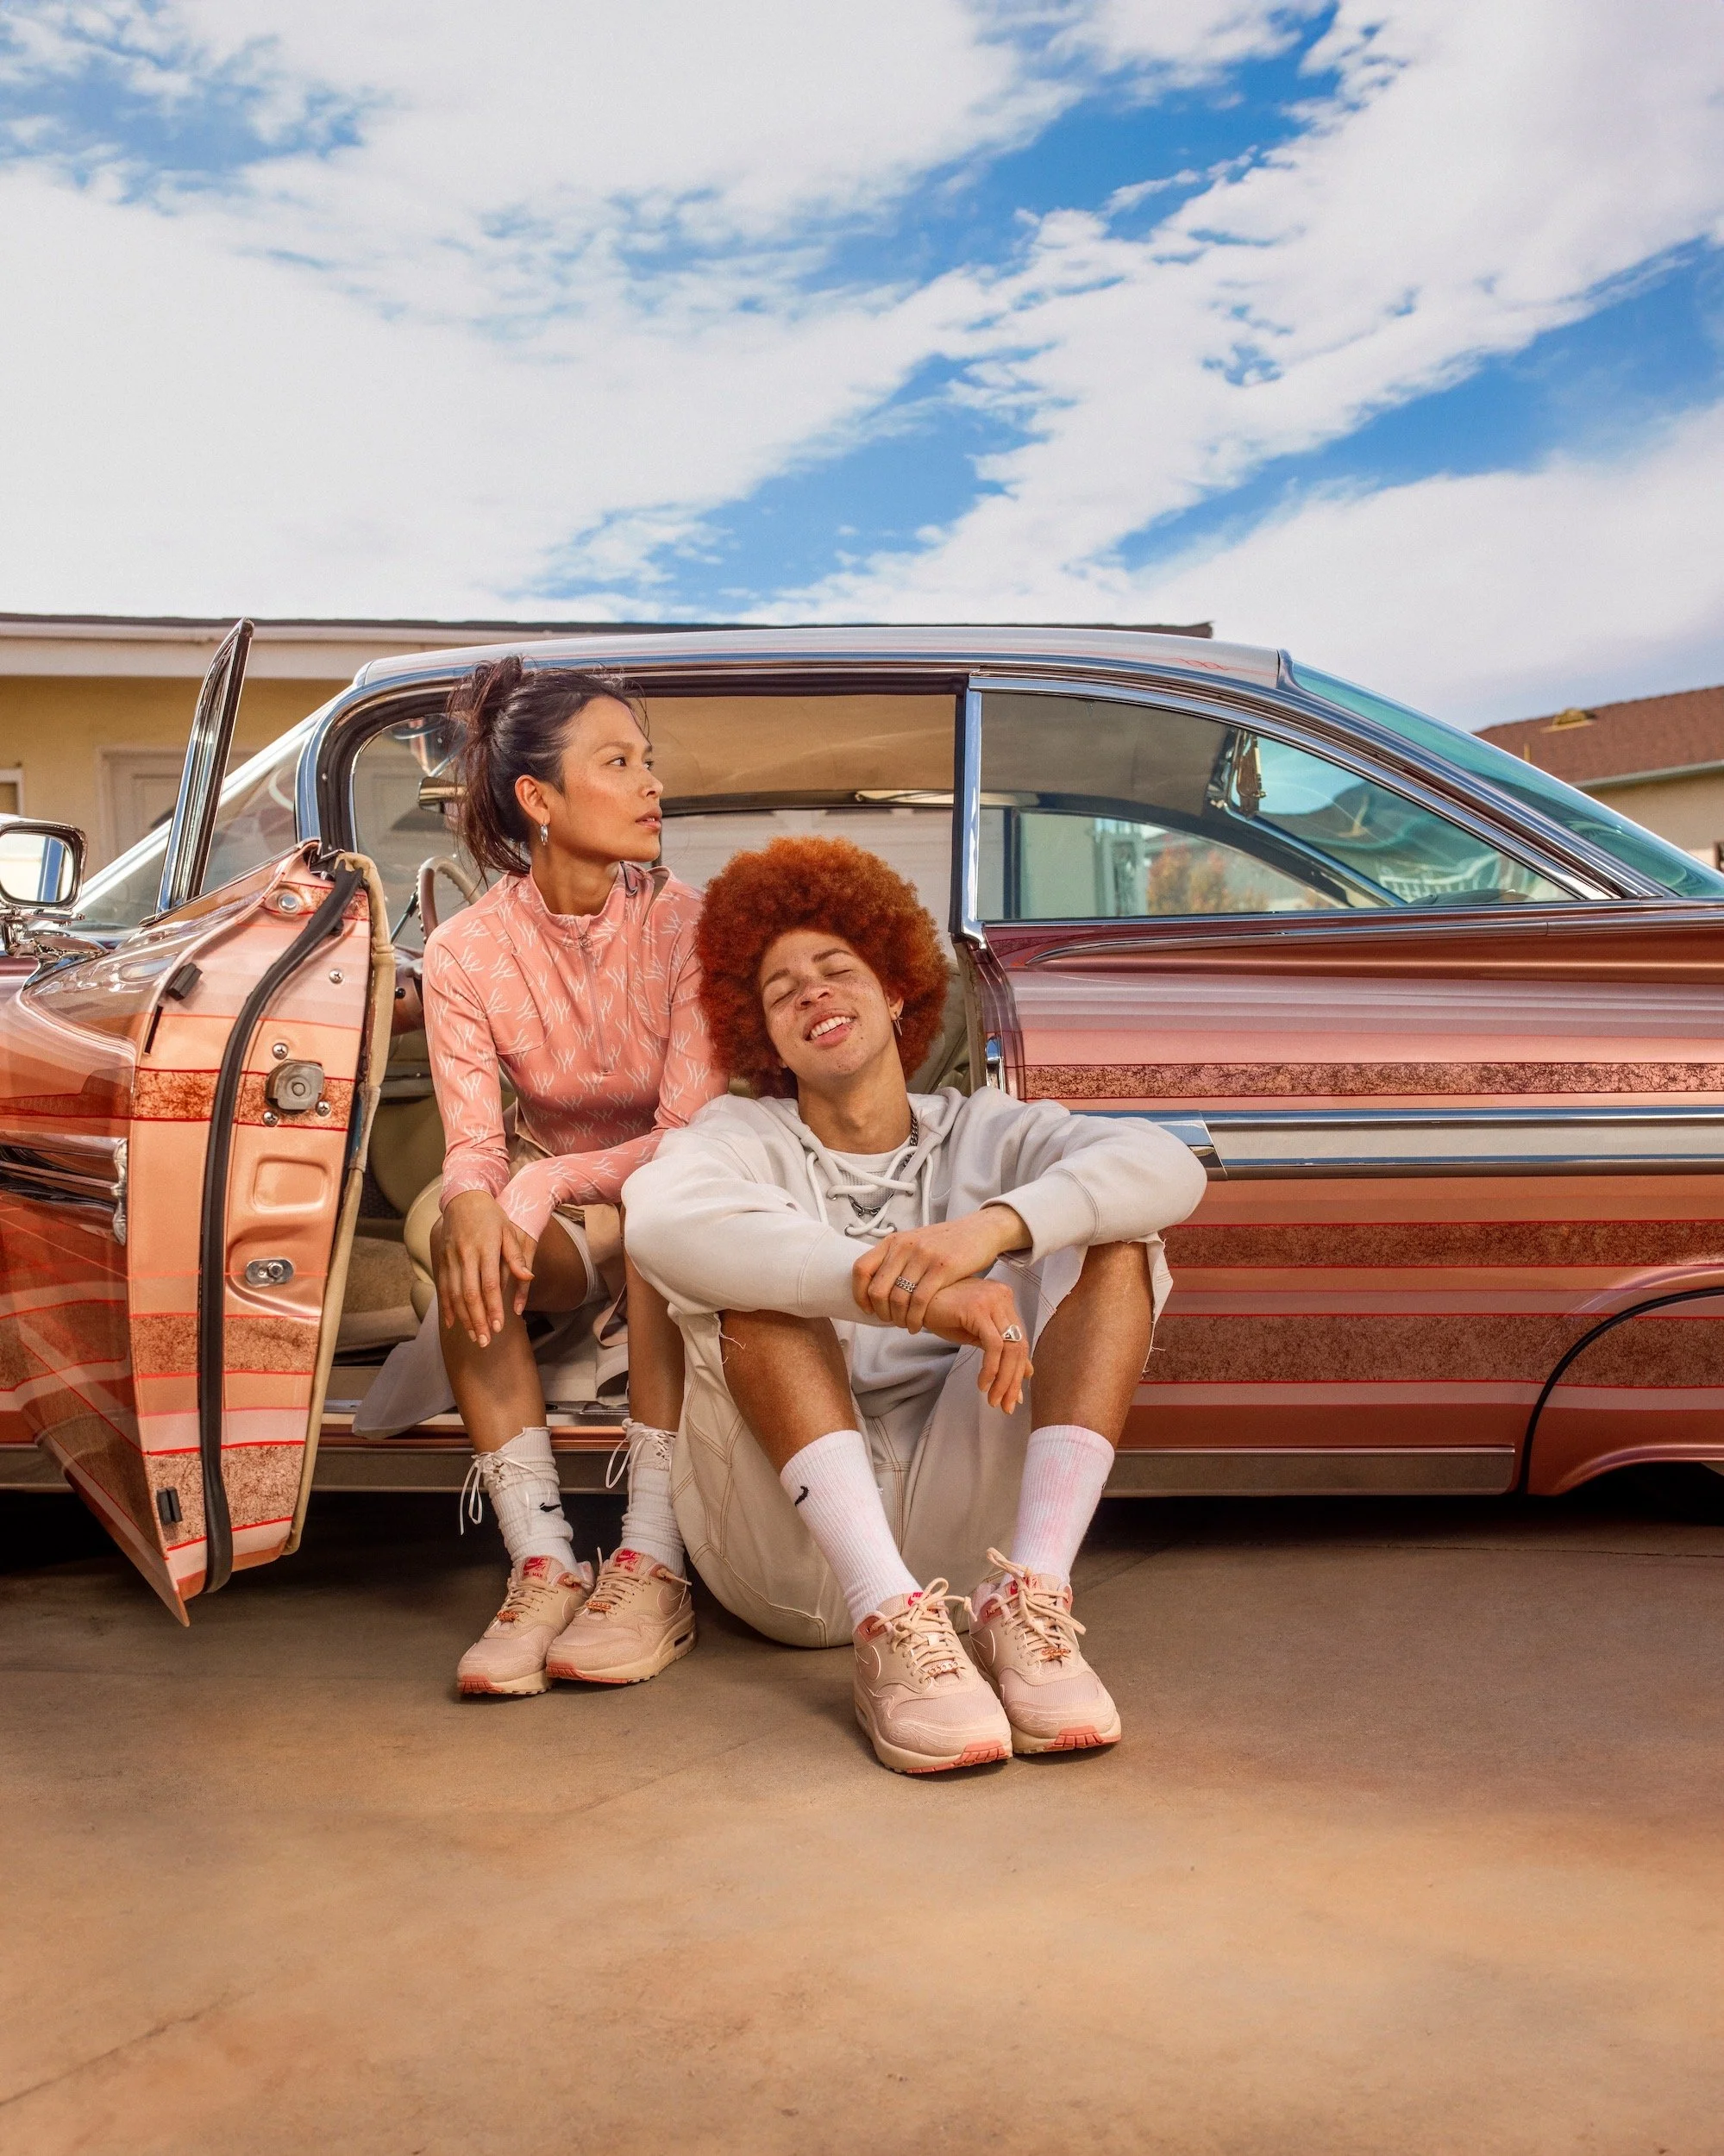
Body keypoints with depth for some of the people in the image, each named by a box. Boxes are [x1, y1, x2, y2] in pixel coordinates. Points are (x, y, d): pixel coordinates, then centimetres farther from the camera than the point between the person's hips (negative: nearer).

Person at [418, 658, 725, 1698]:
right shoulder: (468, 951, -9)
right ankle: (543, 1566, -30)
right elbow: (474, 1143, -15)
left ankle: (654, 1566, -34)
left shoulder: (683, 923, -15)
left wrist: (538, 1185, -36)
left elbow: (688, 1135, -21)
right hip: (558, 1227, 2)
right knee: (459, 1233, -30)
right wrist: (475, 1200, -40)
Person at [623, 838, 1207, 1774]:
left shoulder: (981, 1133, 13)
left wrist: (992, 1228, -28)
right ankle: (892, 1627, -34)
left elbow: (1169, 1166, -8)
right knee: (754, 1265, -20)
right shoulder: (743, 1137, 7)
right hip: (790, 1545, -1)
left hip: (960, 1519, 2)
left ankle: (1028, 1599, -26)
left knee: (1114, 1227, -8)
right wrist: (909, 1294, -33)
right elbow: (657, 1217, -21)